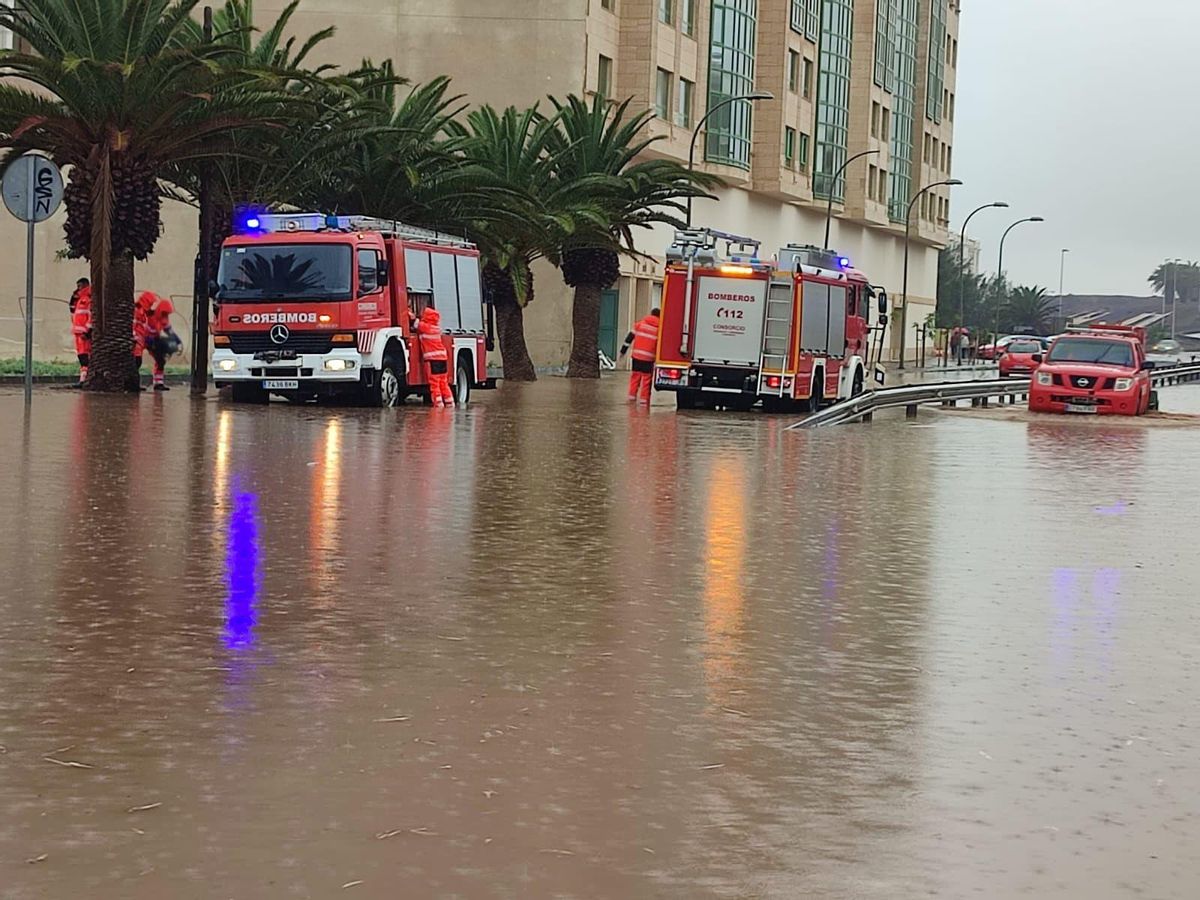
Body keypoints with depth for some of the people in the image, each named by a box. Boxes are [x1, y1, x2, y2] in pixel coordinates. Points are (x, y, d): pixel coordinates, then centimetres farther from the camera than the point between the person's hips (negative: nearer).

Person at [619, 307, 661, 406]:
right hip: (649, 357, -2)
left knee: (635, 375, 13)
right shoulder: (660, 327, 1)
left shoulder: (641, 323, 6)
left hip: (637, 354, 2)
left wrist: (623, 350, 12)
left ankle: (632, 395, 13)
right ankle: (644, 397, 4)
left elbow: (630, 336, 7)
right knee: (647, 377, 5)